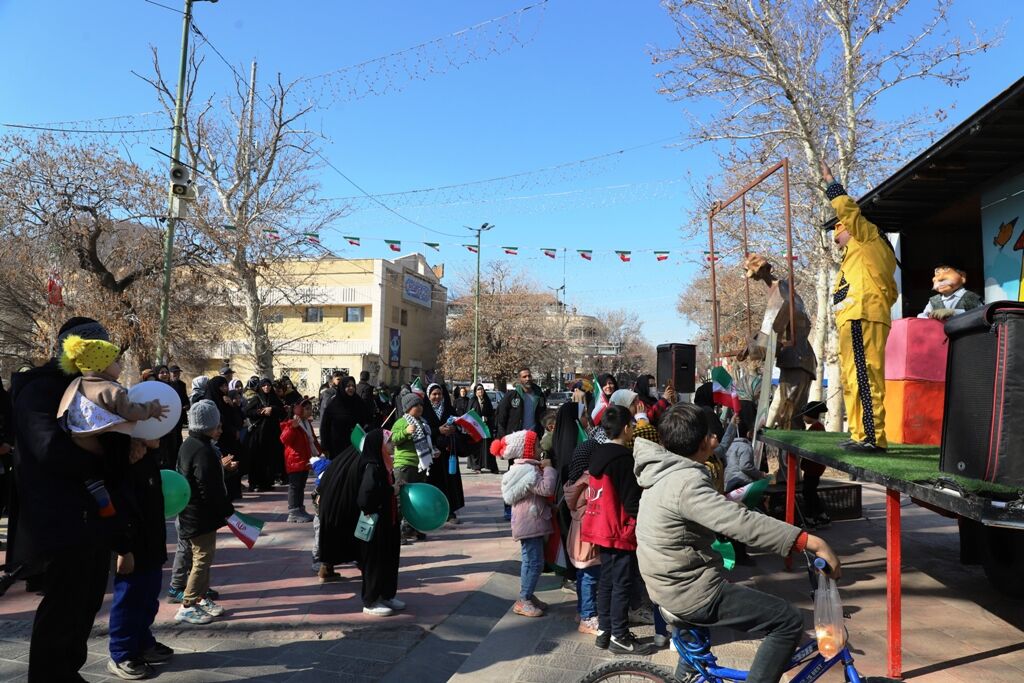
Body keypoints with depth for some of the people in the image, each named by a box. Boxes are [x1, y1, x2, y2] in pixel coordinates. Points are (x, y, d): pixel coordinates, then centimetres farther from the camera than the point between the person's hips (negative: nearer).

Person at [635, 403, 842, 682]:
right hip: (691, 594, -10)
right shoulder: (686, 483, -27)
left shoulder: (663, 472, 3)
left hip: (669, 585, 10)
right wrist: (813, 542, -33)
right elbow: (744, 524, -34)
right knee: (789, 620, -6)